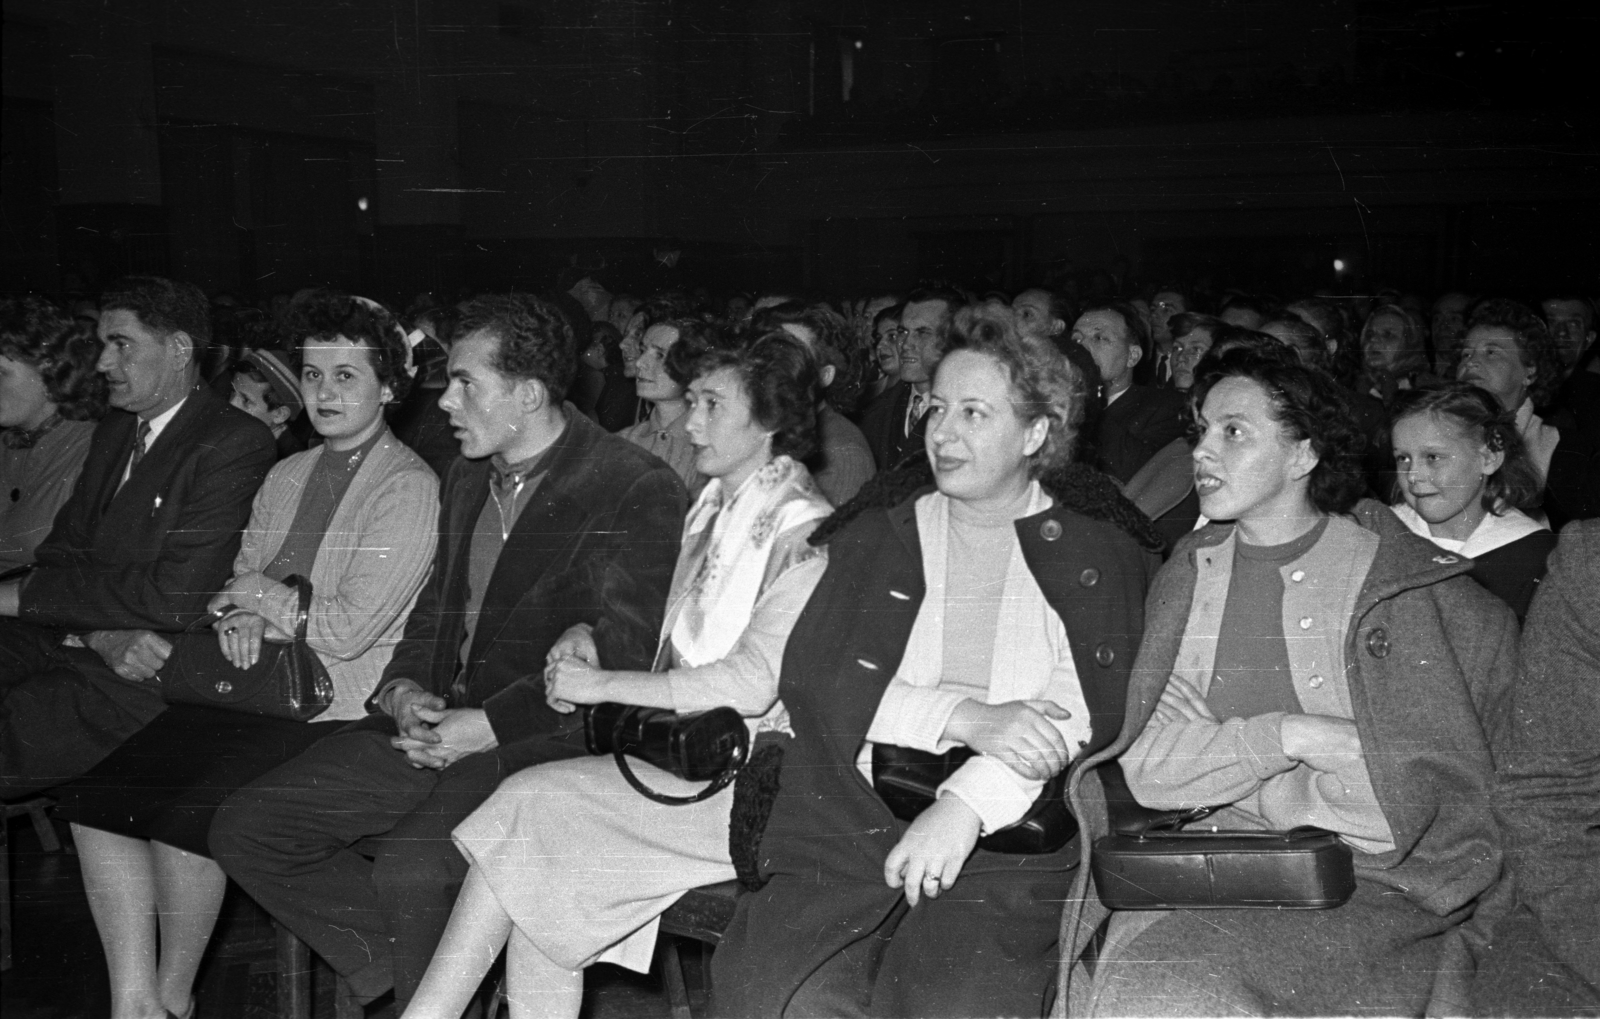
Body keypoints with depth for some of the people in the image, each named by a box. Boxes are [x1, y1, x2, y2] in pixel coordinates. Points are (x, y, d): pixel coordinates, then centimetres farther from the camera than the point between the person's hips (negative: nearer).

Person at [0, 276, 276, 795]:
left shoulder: (237, 444, -11)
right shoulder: (115, 428, 16)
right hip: (65, 638, 8)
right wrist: (103, 634, -12)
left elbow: (175, 597, -18)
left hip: (149, 678, -8)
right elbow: (59, 552, 11)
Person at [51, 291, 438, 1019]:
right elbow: (238, 587, 18)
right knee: (94, 793, -11)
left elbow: (351, 628, -13)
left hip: (326, 702, -7)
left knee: (186, 809, -25)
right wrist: (238, 619, -5)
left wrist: (266, 599, 0)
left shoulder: (409, 487, -6)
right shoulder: (287, 476, 20)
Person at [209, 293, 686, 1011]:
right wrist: (404, 693, 1)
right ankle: (407, 963, 5)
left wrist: (486, 725, -17)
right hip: (436, 724, 8)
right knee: (244, 831, -3)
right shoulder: (466, 479, 17)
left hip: (545, 740, -8)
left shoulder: (639, 490, -9)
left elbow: (621, 657, -14)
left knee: (410, 867, -31)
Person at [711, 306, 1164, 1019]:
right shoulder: (868, 536, 16)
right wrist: (966, 716, -11)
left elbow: (1093, 704, -4)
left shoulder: (1102, 550, 10)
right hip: (846, 821, 2)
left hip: (1009, 836, -1)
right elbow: (809, 677, 3)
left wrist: (969, 800, -18)